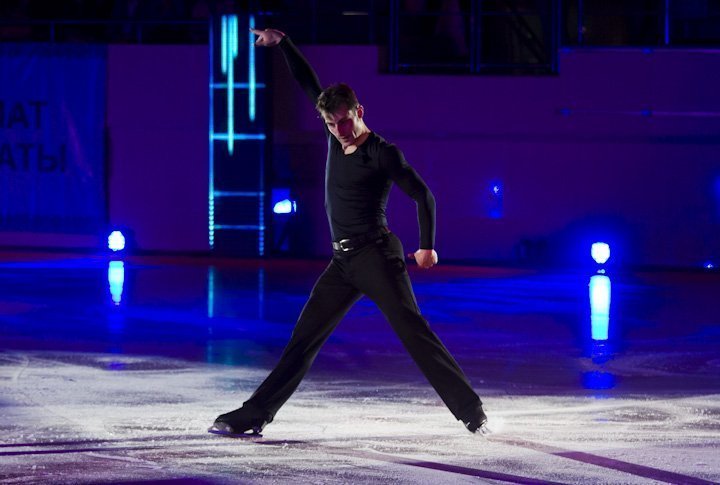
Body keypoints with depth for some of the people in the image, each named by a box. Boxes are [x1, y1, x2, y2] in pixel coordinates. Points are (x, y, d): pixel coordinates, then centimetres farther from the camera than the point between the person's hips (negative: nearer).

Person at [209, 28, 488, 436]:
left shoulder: (382, 153, -10)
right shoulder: (336, 138, 10)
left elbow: (423, 195, -8)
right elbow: (309, 84, 18)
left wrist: (427, 246, -12)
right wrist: (282, 44, 15)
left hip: (376, 256, -7)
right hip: (342, 262, 7)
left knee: (413, 331, -12)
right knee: (303, 339, 5)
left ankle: (472, 412, -11)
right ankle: (254, 415, 4)